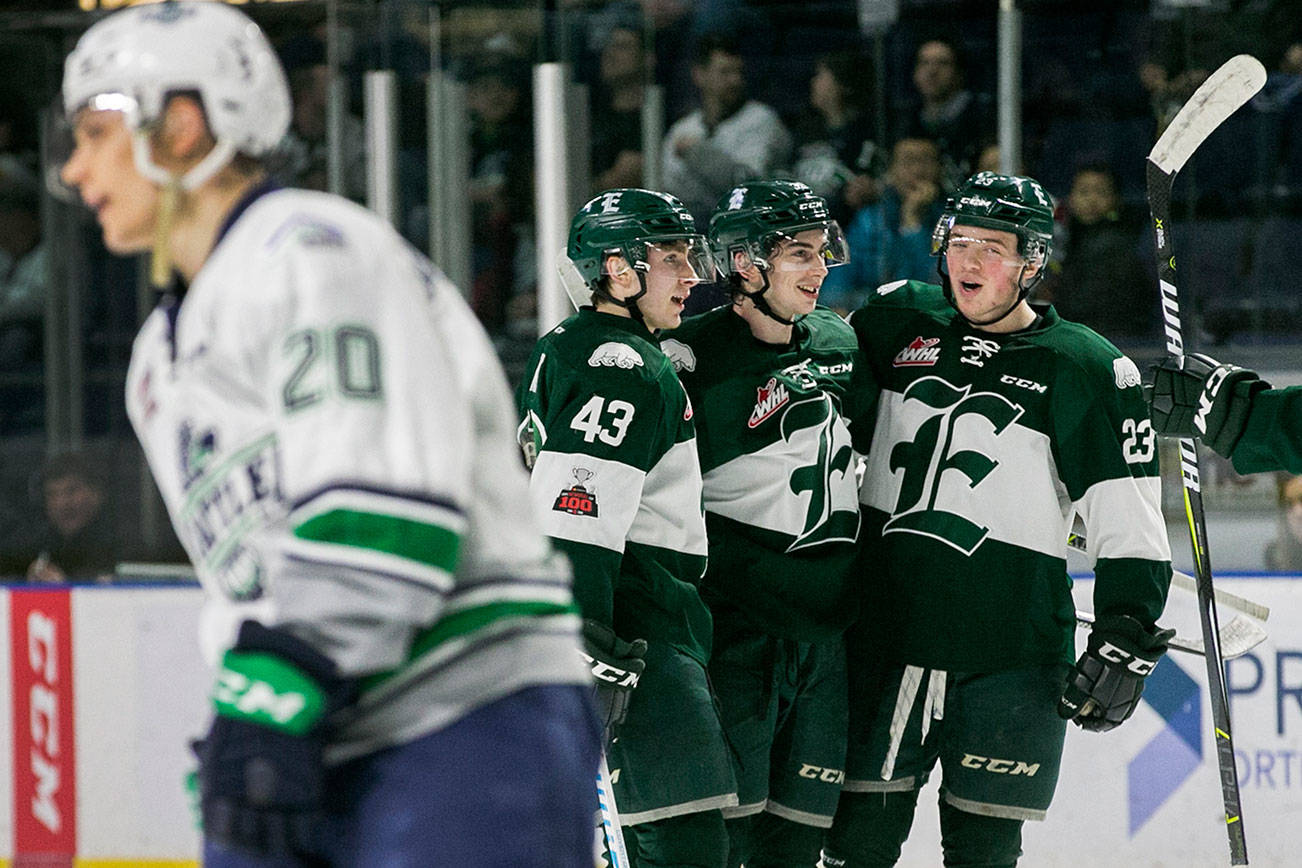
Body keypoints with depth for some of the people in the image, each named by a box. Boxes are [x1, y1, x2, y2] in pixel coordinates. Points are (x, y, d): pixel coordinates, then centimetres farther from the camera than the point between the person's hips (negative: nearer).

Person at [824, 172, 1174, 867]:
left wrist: (1126, 637, -9)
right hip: (884, 625, 3)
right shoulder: (896, 321, 7)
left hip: (1010, 652, -3)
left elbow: (1130, 522, -3)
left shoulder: (1088, 370, -2)